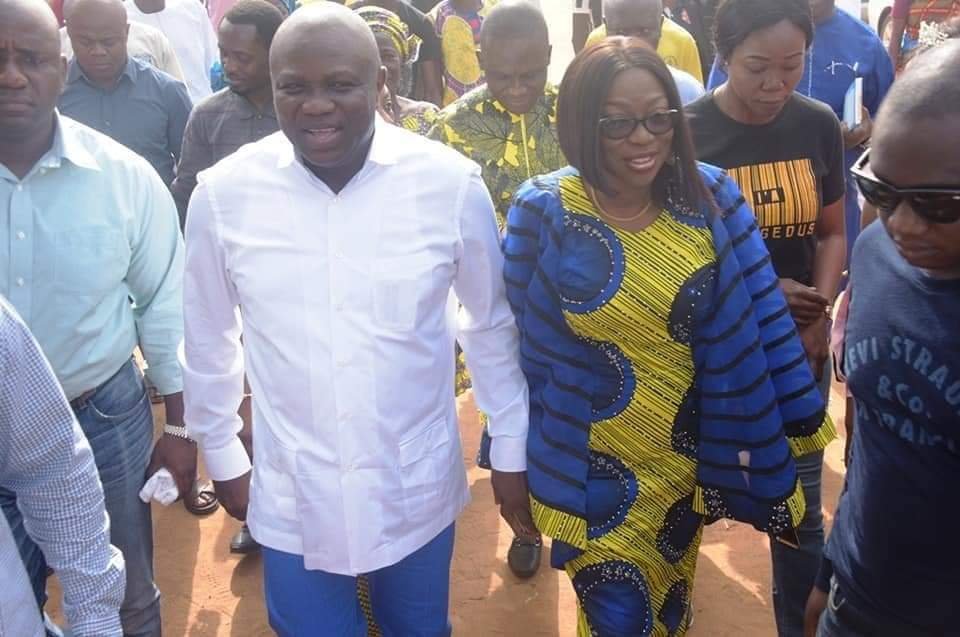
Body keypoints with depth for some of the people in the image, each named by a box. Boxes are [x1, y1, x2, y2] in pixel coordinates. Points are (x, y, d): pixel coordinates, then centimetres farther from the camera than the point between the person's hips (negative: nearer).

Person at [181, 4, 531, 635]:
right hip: (290, 496, 1)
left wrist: (511, 452, 5)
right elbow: (209, 337, 3)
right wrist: (223, 456, 11)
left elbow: (492, 324, -1)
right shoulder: (222, 194, -11)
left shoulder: (452, 183, -14)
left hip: (418, 489, 0)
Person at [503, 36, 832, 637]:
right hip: (591, 468, -2)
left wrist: (795, 418, 1)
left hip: (688, 454, 3)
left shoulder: (712, 197, -10)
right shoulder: (542, 211, -14)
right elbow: (519, 341, -6)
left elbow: (760, 317, -3)